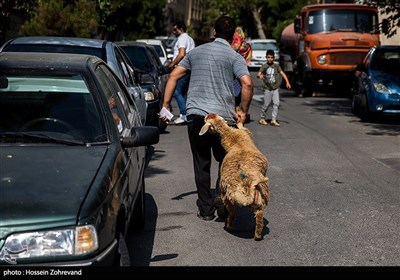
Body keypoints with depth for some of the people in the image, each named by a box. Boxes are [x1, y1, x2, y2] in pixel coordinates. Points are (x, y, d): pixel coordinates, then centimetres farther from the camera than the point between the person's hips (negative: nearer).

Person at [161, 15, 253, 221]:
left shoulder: (196, 52, 13)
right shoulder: (234, 57, 1)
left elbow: (174, 76, 11)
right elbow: (247, 83, -15)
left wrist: (166, 104, 14)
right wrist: (244, 111, -4)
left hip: (196, 114, 2)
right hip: (224, 117, -2)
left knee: (201, 164, 10)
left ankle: (206, 209, 12)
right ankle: (221, 201, 8)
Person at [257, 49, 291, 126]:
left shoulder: (276, 66, 5)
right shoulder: (264, 66, -2)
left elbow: (282, 73, -2)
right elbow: (258, 74, -15)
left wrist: (287, 82, -15)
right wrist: (260, 75, -40)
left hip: (275, 88, 2)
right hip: (267, 89, -2)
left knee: (276, 103, -7)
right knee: (266, 104, 1)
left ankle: (273, 120, -3)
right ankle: (262, 118, 19)